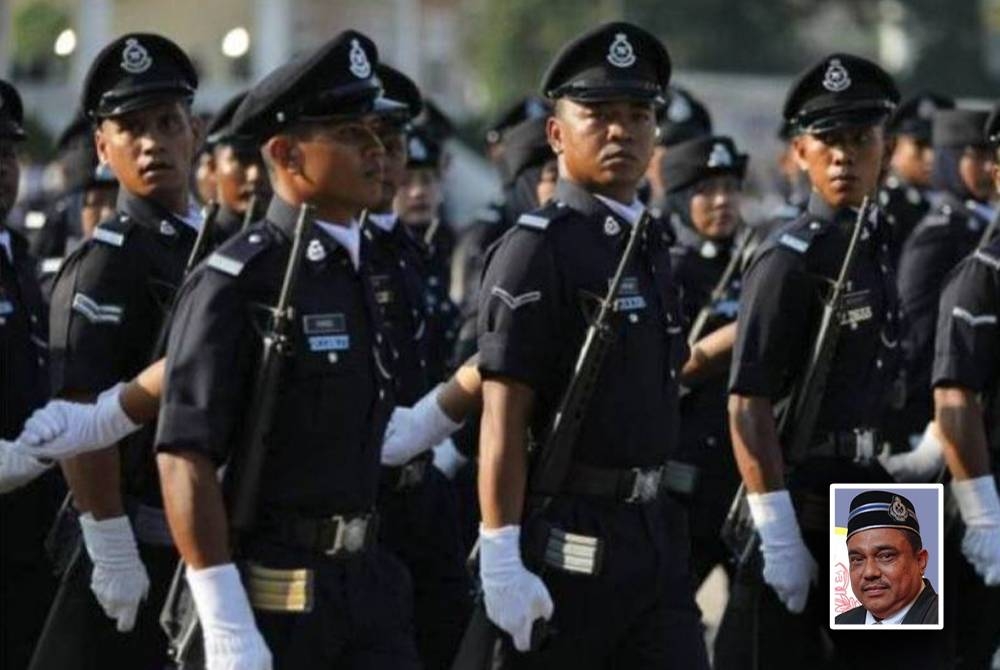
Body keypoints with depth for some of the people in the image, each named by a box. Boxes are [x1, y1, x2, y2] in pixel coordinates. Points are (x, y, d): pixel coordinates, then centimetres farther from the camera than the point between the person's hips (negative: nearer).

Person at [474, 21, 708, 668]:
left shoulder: (651, 245, 14)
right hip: (568, 541, -7)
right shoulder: (535, 251, -10)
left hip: (657, 533, 7)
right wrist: (502, 558, -21)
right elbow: (504, 419, -15)